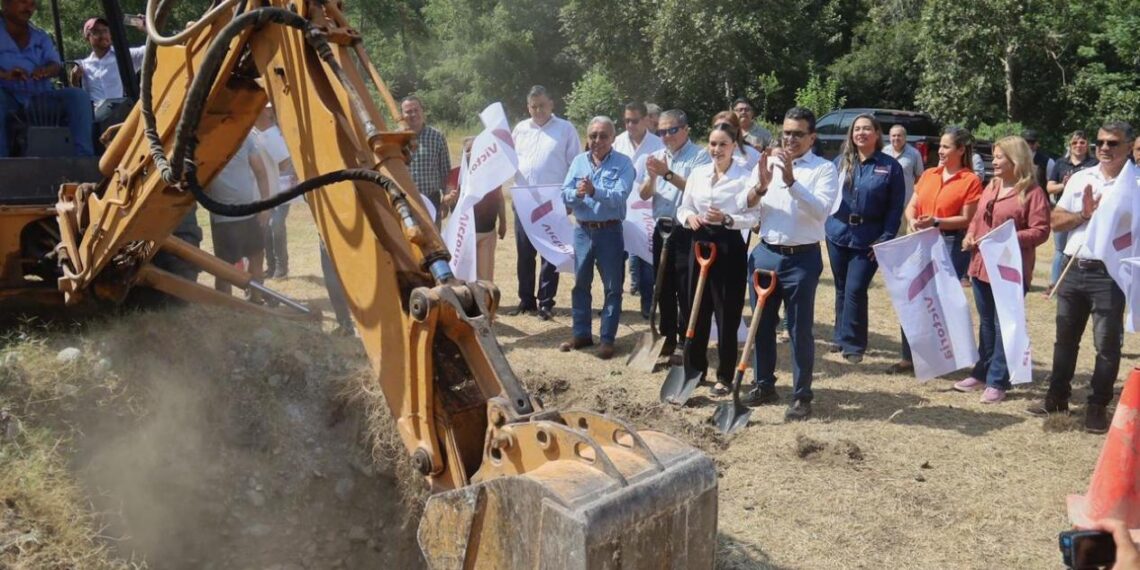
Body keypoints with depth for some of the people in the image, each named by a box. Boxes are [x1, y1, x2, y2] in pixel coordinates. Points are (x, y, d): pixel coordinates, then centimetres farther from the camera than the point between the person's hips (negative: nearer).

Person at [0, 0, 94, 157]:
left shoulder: (41, 37, 18)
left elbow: (56, 65, 2)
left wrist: (45, 71, -23)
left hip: (40, 100, 3)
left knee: (78, 95, -20)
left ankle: (83, 156, -30)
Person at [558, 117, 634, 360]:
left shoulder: (623, 163, -7)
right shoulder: (579, 161, 6)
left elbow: (619, 197, -21)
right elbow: (564, 194, -3)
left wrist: (594, 191, -36)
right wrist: (577, 193, -25)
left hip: (610, 231, -4)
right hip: (582, 230, 4)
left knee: (612, 287, 3)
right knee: (580, 284, 13)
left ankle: (607, 339, 12)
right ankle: (581, 334, 26)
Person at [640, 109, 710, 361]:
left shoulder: (699, 156, -6)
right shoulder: (658, 156, 13)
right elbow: (645, 194, 9)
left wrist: (668, 174, -19)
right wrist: (652, 176, -10)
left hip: (686, 231, -6)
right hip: (661, 229, 6)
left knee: (686, 289, -1)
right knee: (663, 286, 12)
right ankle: (668, 337, 23)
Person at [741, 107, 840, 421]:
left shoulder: (824, 169, -3)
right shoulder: (767, 163, 9)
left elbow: (821, 210, -19)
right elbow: (744, 204, 0)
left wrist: (791, 181, -27)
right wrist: (761, 185, -19)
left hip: (802, 258, -4)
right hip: (765, 253, 4)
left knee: (800, 329, 1)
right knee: (762, 324, 12)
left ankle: (802, 396, 10)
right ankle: (763, 385, 26)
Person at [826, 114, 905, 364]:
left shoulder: (890, 167, -2)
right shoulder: (840, 162, 6)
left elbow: (895, 208, -4)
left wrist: (885, 239, -12)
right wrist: (827, 223, -3)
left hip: (869, 239, -3)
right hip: (838, 234, 3)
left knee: (855, 290, -7)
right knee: (841, 289, 13)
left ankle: (853, 343, 6)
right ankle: (841, 336, 28)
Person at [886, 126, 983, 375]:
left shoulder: (971, 181, -5)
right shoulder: (928, 174, 13)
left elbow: (966, 219, -10)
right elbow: (911, 206, 12)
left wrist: (936, 222, -22)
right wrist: (912, 221, -9)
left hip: (952, 245, -5)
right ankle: (909, 357, 12)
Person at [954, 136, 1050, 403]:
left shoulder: (1033, 192, -9)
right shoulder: (991, 187, 15)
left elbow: (1040, 231, -14)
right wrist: (970, 235, 3)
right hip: (981, 265, 7)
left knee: (1004, 326, -1)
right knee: (986, 323, 16)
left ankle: (998, 381, 5)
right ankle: (981, 373, 26)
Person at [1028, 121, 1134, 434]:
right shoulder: (1080, 178, 8)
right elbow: (1055, 221, 6)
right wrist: (1085, 215, -9)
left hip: (1109, 274, -4)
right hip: (1073, 269, 5)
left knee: (1107, 344, 3)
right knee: (1065, 338, 15)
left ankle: (1098, 406, 14)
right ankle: (1057, 396, 27)